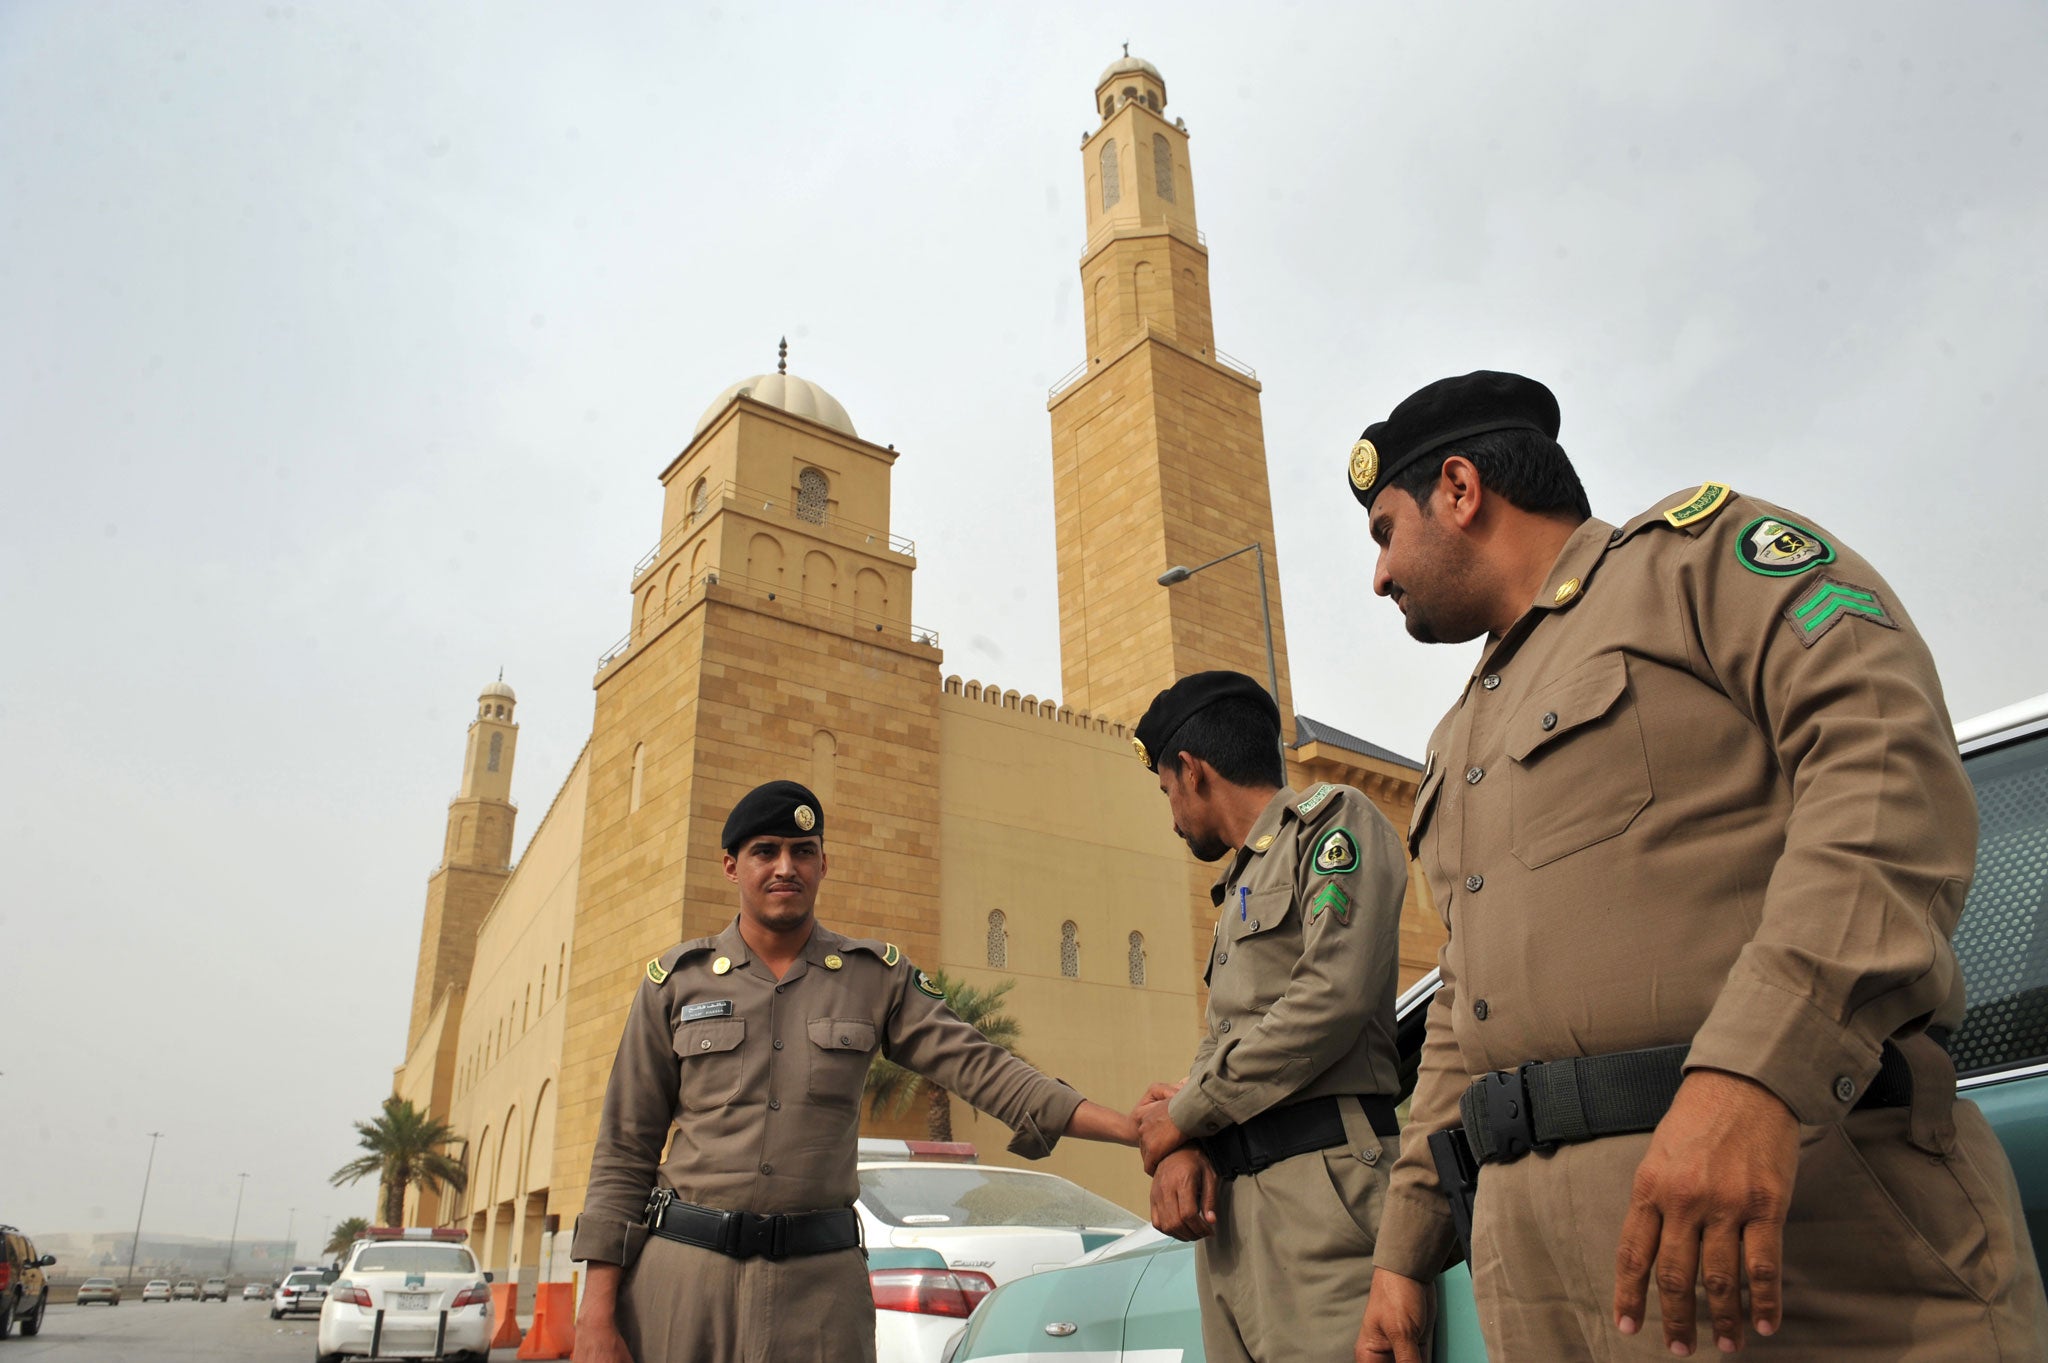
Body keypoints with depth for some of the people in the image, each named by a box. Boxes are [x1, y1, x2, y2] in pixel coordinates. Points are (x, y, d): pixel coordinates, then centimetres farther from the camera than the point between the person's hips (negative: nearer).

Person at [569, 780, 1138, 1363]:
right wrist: (597, 1316, -2)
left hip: (822, 1275, 0)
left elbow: (980, 1066, -3)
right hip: (682, 1268, 0)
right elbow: (624, 1152, 4)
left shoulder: (877, 976, 4)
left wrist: (1130, 1128, -15)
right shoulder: (676, 980, 3)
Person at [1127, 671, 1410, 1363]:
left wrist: (1182, 1114, -7)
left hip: (1319, 1183, -8)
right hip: (1231, 1202, 8)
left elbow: (1334, 997, -14)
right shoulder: (1241, 888, 27)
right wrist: (1180, 1146, -2)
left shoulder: (1332, 819, 1)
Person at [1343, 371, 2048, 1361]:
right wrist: (1404, 1251, 20)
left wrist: (1753, 1068, -27)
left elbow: (1891, 766, -14)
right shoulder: (1457, 747, 25)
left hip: (1791, 1200, -7)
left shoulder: (1698, 547, 3)